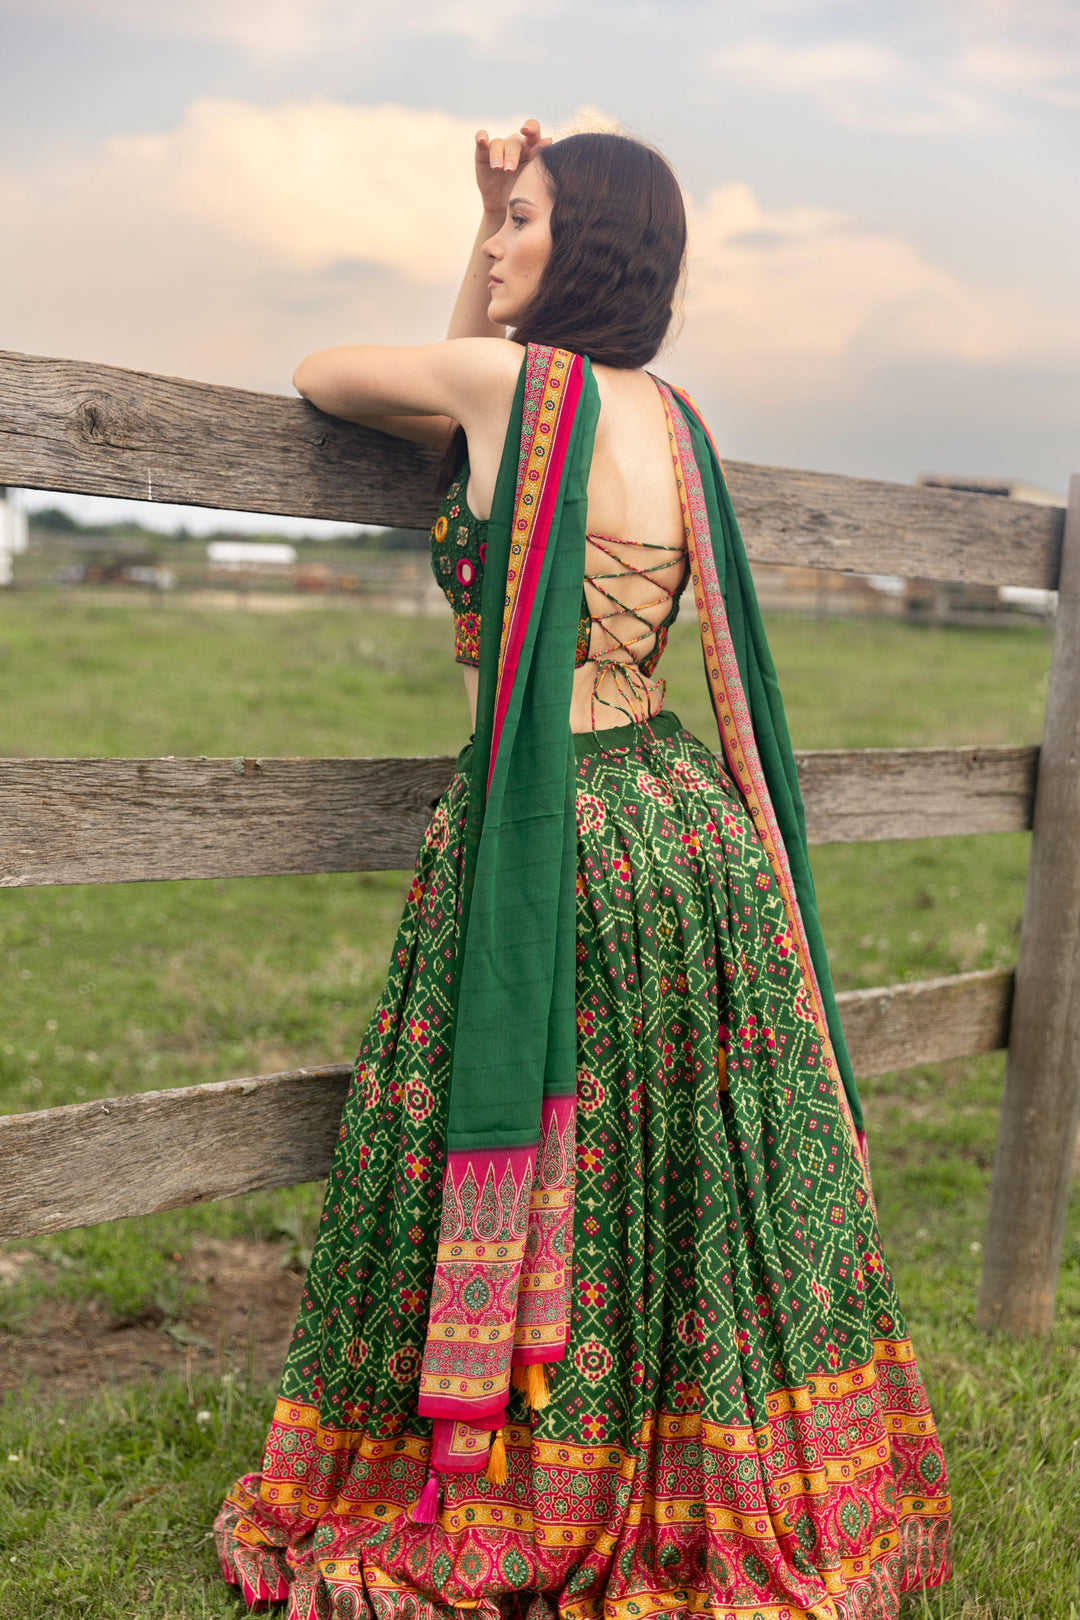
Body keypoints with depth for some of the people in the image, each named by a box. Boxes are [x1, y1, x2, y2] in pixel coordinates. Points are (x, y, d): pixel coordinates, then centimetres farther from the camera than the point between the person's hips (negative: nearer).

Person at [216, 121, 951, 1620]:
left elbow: (322, 375, 7)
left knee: (525, 1184, 7)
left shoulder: (515, 378, -12)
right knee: (699, 1186, 17)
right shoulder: (670, 416, 9)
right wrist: (488, 236, 19)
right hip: (686, 822, 8)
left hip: (552, 838, -8)